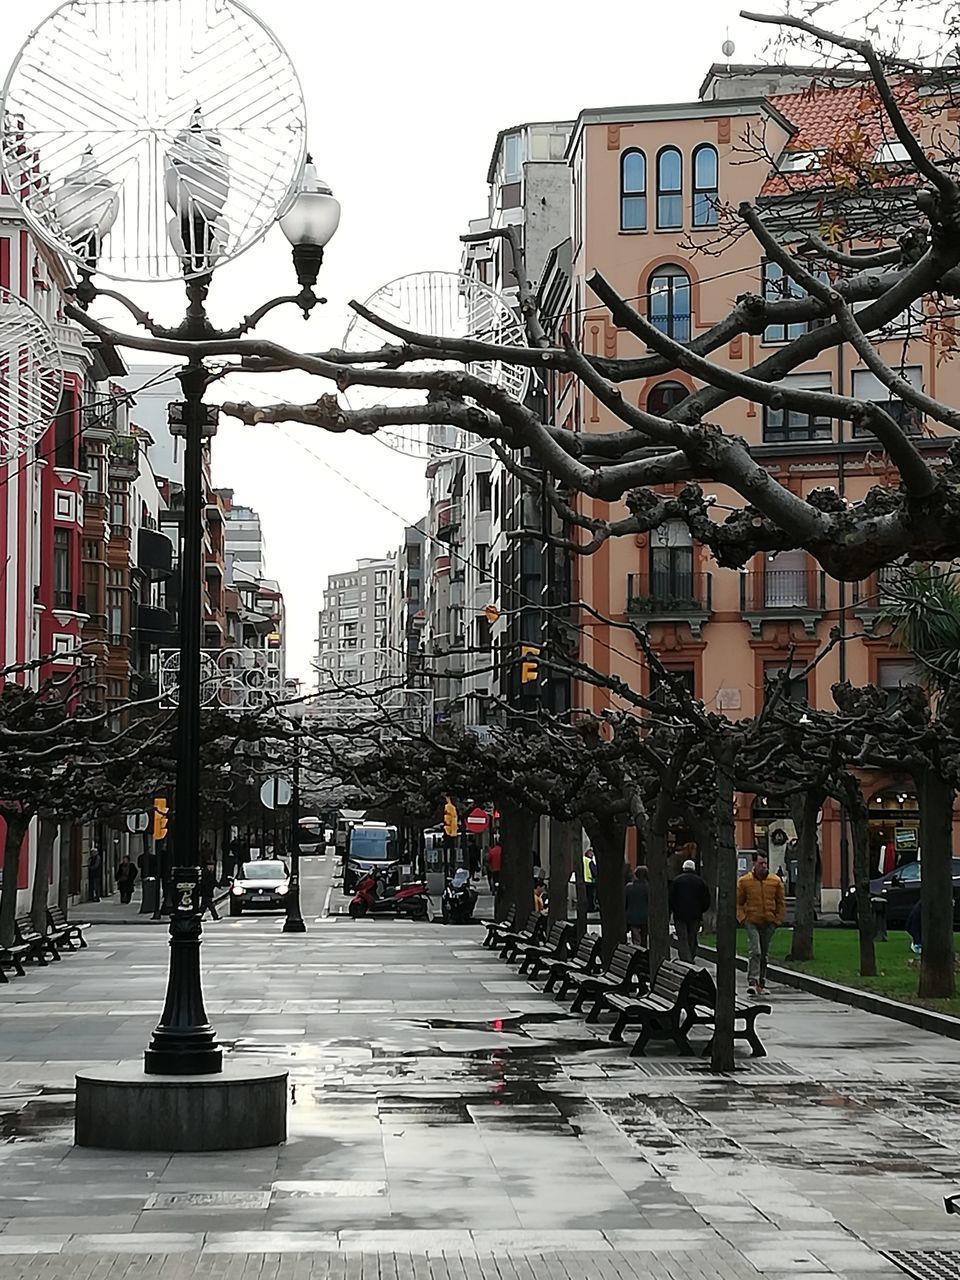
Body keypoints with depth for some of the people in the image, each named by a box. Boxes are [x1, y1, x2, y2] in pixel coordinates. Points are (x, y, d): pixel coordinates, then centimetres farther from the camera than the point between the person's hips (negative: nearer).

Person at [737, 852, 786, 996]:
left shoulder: (776, 881, 4)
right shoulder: (744, 881, -2)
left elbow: (781, 903, 12)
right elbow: (738, 903, 5)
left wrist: (778, 919, 3)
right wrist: (743, 918, -7)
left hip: (769, 924, 3)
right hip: (752, 922, -3)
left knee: (764, 954, 11)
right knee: (755, 951, -18)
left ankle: (761, 983, 20)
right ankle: (752, 981, -21)